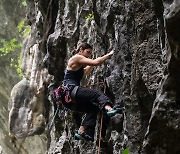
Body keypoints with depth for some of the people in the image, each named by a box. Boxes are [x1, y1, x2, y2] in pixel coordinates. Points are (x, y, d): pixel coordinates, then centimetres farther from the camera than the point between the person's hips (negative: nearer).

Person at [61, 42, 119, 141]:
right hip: (70, 89, -10)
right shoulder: (76, 58, -2)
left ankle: (81, 131, 2)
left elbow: (84, 73, 44)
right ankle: (108, 108, -48)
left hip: (69, 97, 10)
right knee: (98, 94, -19)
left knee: (93, 108, 12)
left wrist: (91, 65, 34)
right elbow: (95, 63, -12)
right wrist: (108, 55, -3)